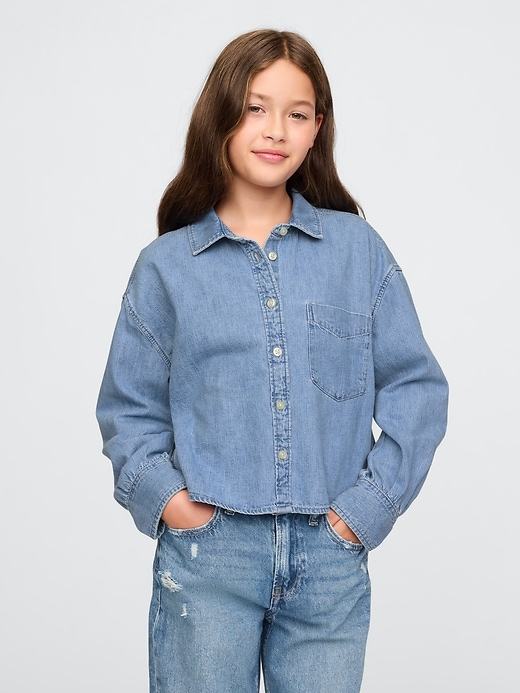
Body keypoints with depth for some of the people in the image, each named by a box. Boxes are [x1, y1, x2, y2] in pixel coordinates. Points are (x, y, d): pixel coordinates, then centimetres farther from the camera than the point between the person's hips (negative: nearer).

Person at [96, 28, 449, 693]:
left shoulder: (358, 249, 5)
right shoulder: (167, 265, 3)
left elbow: (417, 388, 5)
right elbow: (127, 408, 8)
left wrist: (373, 502, -3)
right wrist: (161, 495, -7)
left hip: (330, 558, 1)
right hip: (207, 551, 0)